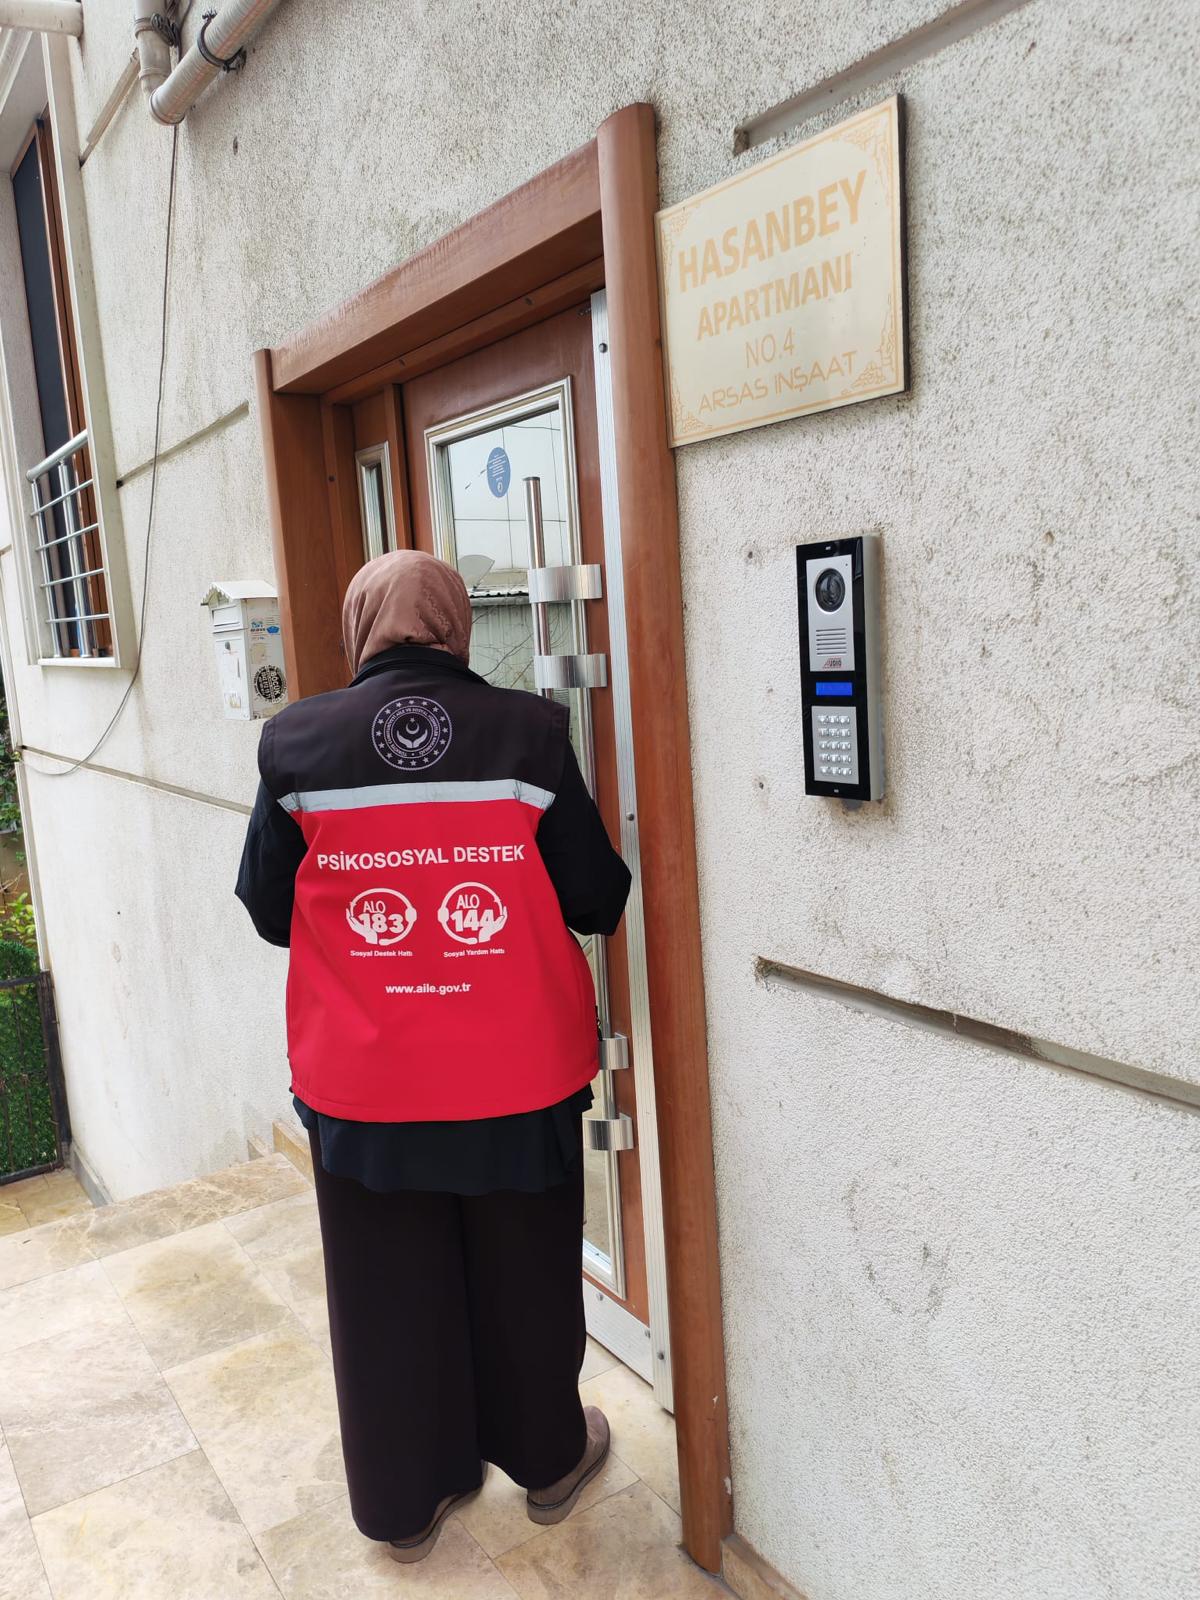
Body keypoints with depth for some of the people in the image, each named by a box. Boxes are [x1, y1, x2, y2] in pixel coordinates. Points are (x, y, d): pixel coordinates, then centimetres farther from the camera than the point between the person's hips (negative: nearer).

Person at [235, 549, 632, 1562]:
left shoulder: (298, 744, -8)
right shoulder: (528, 734, -11)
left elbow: (267, 909, 2)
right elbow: (597, 901, -4)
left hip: (367, 1086, 1)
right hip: (519, 1080, 0)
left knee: (392, 1293, 20)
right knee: (524, 1278, 21)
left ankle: (406, 1501, 40)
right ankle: (547, 1459, 44)